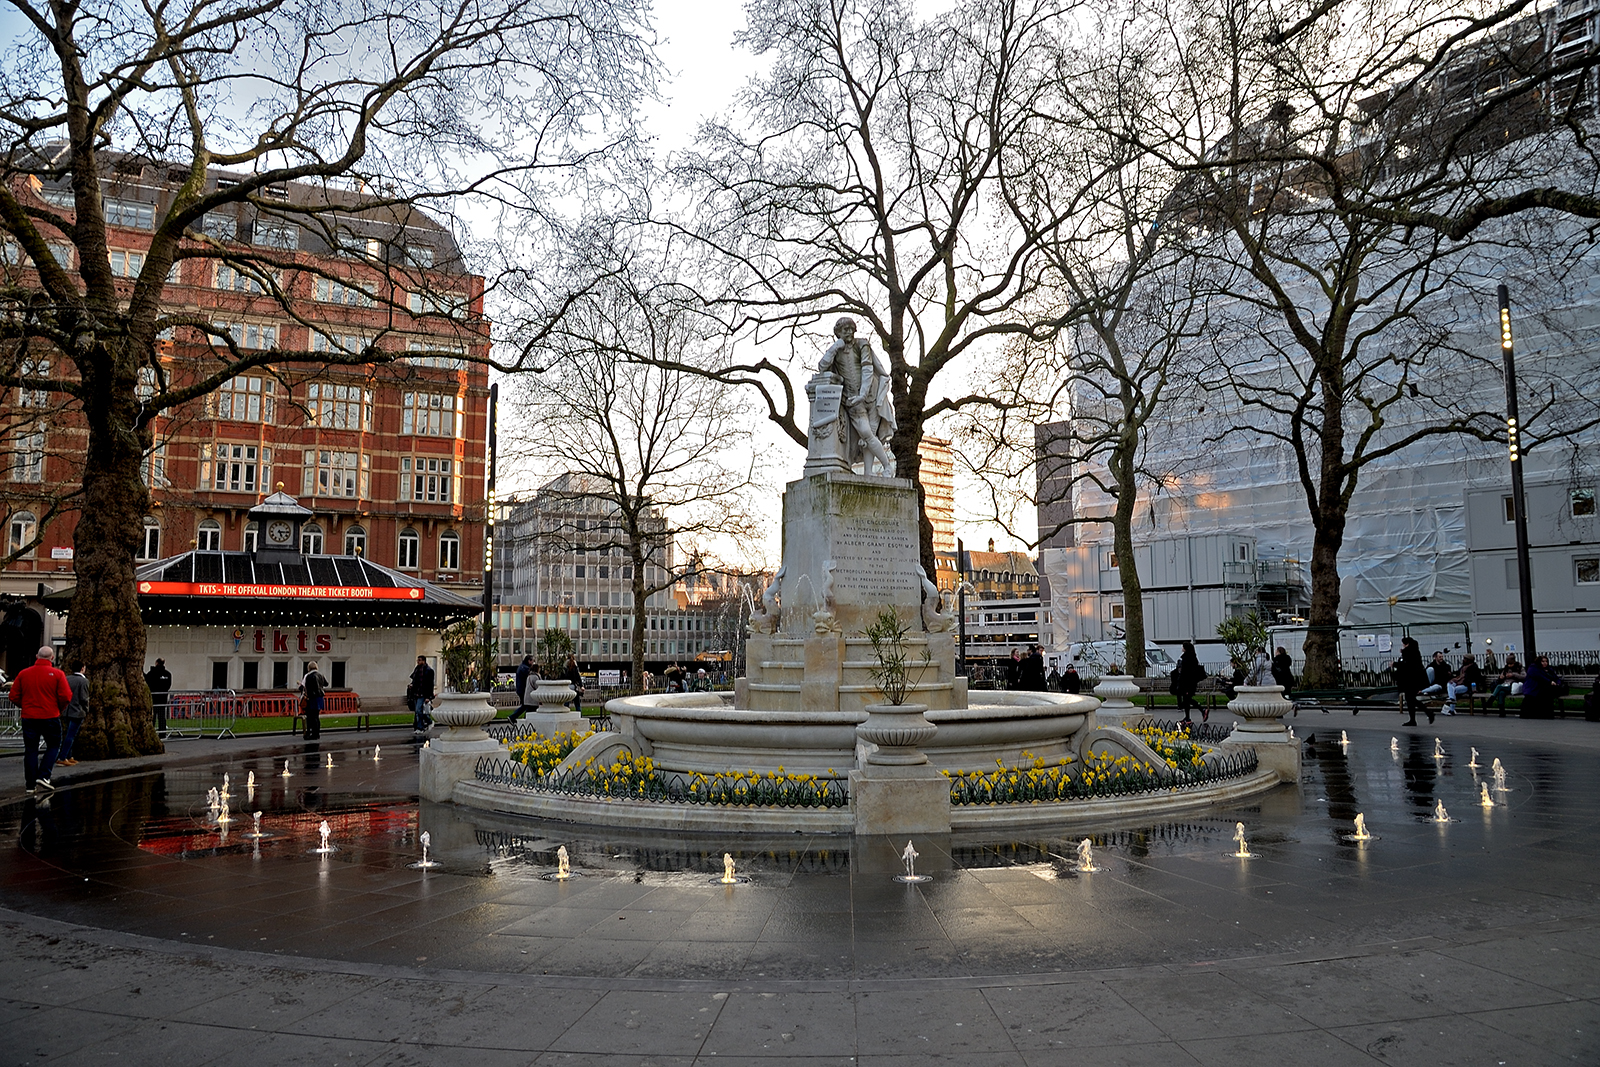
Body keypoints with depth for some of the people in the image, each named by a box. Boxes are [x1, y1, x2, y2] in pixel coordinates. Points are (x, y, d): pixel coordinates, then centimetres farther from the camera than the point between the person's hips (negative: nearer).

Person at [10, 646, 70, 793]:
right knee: (53, 746, 12)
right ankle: (43, 776, -3)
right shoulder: (57, 674, -7)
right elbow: (66, 697, -11)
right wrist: (59, 709, 7)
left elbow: (14, 696, 3)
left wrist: (25, 707, 18)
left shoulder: (23, 673, 2)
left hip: (28, 717, 3)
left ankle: (31, 784, 10)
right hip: (50, 717, -3)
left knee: (30, 750, 9)